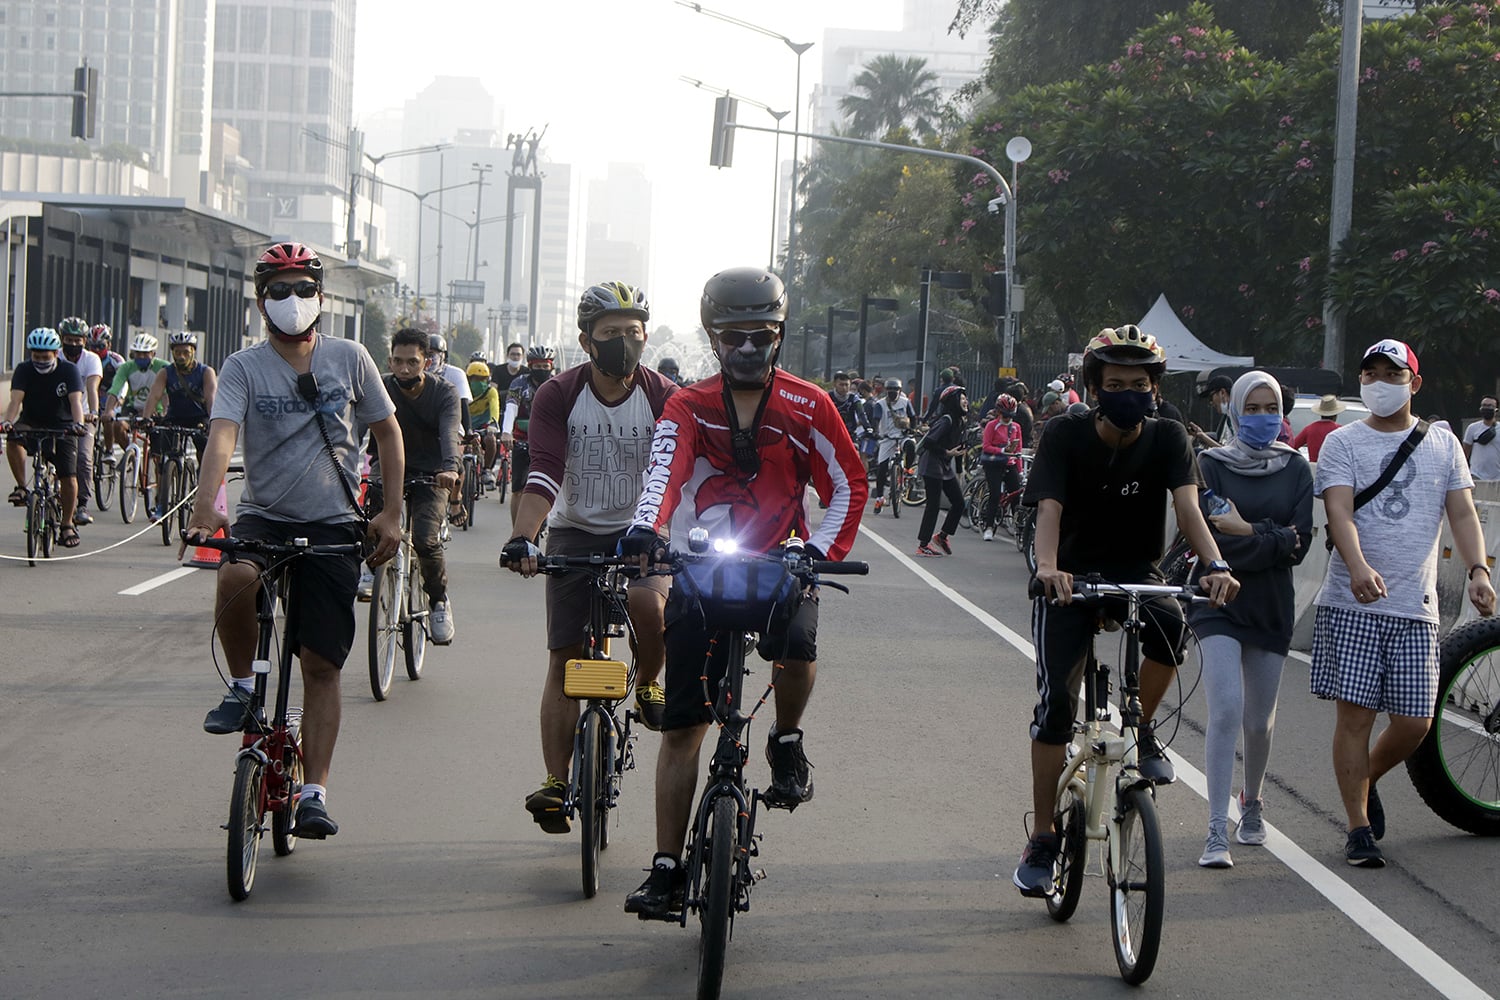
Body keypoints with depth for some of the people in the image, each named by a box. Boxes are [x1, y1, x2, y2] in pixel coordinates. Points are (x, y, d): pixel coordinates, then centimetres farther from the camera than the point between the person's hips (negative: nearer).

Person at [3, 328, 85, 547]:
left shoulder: (69, 370, -14)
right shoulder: (24, 370, -11)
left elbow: (76, 401, -27)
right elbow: (16, 399, -24)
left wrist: (78, 423, -46)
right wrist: (8, 421, -44)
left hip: (62, 427, -1)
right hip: (31, 423, 1)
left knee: (69, 477, -10)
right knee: (13, 440, -33)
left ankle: (67, 524, 6)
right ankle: (21, 488, -19)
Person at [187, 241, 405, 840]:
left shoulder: (348, 358, 2)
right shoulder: (244, 368, -4)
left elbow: (387, 432, 11)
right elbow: (222, 436, -19)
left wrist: (391, 514, 4)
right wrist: (205, 508, -37)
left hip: (333, 526, 1)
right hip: (264, 515, -1)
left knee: (321, 664, -3)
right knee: (236, 577, -35)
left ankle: (314, 793, 3)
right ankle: (242, 688, -8)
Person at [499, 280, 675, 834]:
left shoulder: (662, 396, -10)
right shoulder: (558, 395, -11)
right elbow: (543, 475, -20)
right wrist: (522, 538, -36)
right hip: (574, 533, 1)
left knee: (650, 601, -32)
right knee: (563, 659, -2)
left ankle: (648, 685, 0)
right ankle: (556, 782, 3)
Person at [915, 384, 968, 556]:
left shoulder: (958, 421, 10)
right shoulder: (946, 420, -19)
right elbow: (929, 442, -25)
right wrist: (947, 453, -18)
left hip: (945, 467, 9)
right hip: (932, 466, -9)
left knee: (959, 502, 7)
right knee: (934, 504, -7)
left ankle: (942, 536, 22)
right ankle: (923, 546, 0)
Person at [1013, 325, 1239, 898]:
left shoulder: (1167, 438, -8)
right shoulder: (1066, 435, -13)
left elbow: (1187, 505, -23)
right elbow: (1049, 509, -25)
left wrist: (1215, 564, -42)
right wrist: (1048, 567, -46)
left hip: (1135, 574, 1)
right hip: (1071, 577, -1)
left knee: (1170, 624, -33)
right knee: (1056, 702, -11)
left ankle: (1140, 730, -6)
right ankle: (1041, 840, 0)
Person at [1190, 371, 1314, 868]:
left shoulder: (1295, 468, 6)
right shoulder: (1211, 465, -2)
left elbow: (1300, 543, -4)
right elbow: (1207, 541, -11)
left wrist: (1245, 534, -14)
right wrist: (1273, 538, -14)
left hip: (1271, 606, 3)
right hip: (1218, 602, -3)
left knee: (1260, 721, 10)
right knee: (1226, 711, -17)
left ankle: (1252, 804, 39)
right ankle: (1217, 832, -17)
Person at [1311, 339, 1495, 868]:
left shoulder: (1443, 445, 12)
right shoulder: (1342, 442, 2)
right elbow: (1339, 510, -12)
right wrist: (1357, 566, -31)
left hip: (1416, 606, 3)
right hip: (1351, 604, -3)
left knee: (1415, 721, 1)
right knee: (1354, 713, -4)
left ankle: (1365, 780, 31)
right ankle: (1359, 828, 5)